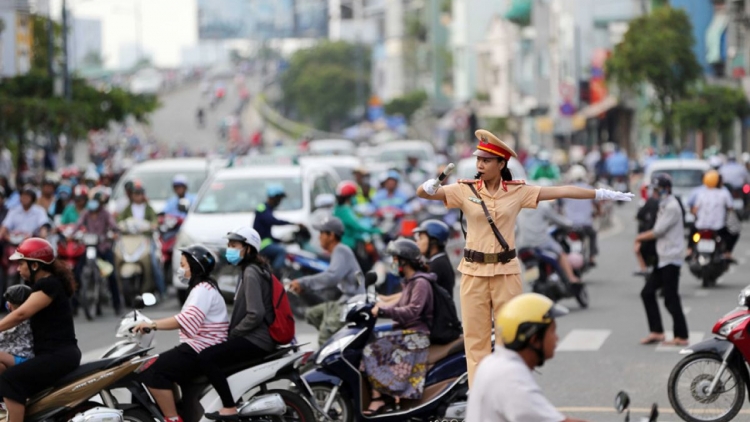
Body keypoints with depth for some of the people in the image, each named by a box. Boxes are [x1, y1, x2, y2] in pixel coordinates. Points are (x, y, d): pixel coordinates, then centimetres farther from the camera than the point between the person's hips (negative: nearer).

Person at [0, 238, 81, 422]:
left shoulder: (49, 284, -13)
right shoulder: (43, 283, 19)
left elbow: (21, 314, -21)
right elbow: (20, 317, 20)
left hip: (59, 355, -11)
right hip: (51, 353, 11)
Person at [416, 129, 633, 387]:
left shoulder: (517, 191, -1)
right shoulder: (465, 190, -2)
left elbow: (561, 191, -1)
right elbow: (423, 193, -9)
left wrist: (603, 194, -3)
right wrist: (429, 188, -34)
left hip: (506, 271, 0)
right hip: (474, 271, 0)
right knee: (475, 337, 3)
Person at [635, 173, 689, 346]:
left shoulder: (672, 206, -15)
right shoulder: (664, 205, 17)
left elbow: (658, 231, -15)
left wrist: (641, 237, 1)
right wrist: (644, 236, 5)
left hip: (671, 259, -10)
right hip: (663, 258, 10)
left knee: (671, 299, -7)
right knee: (647, 293, 8)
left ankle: (681, 336, -1)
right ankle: (656, 332, 11)